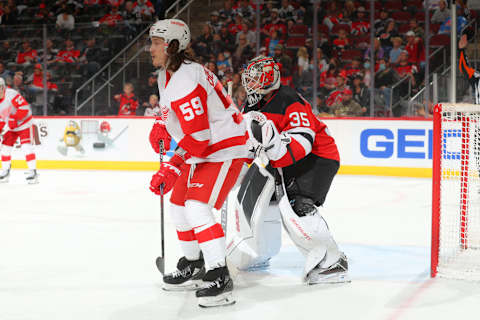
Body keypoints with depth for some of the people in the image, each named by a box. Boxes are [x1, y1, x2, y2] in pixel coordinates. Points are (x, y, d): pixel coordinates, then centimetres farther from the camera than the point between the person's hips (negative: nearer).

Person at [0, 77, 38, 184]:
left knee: (26, 146, -18)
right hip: (10, 127, 8)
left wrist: (14, 118, -32)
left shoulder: (11, 94, -23)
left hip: (23, 123, -8)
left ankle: (33, 172, -18)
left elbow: (24, 107, -29)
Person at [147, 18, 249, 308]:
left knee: (197, 207, -23)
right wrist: (161, 126, 12)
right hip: (200, 152, 11)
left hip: (224, 150, -11)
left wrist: (172, 169, -35)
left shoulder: (186, 82, -26)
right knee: (179, 205, 17)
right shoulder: (167, 73, 6)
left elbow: (197, 137, -32)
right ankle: (193, 267, 32)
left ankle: (219, 278, -20)